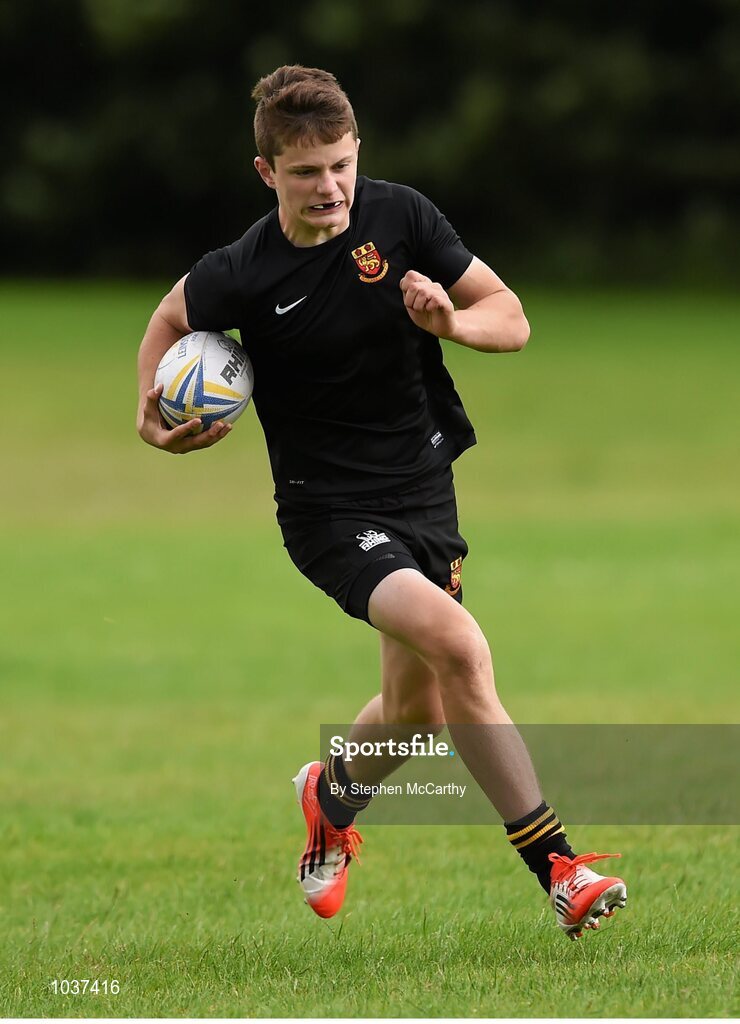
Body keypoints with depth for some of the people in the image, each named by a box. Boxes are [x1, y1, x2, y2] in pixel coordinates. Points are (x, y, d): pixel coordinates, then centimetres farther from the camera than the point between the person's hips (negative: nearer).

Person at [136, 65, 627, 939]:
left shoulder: (401, 217, -9)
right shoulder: (244, 274, -15)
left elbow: (511, 320, -2)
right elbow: (172, 318, 7)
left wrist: (451, 321, -22)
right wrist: (154, 410, -9)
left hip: (425, 489, 5)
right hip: (330, 508, -5)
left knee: (416, 710, 15)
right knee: (458, 647, -26)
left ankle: (330, 797, 50)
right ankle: (555, 867, -21)